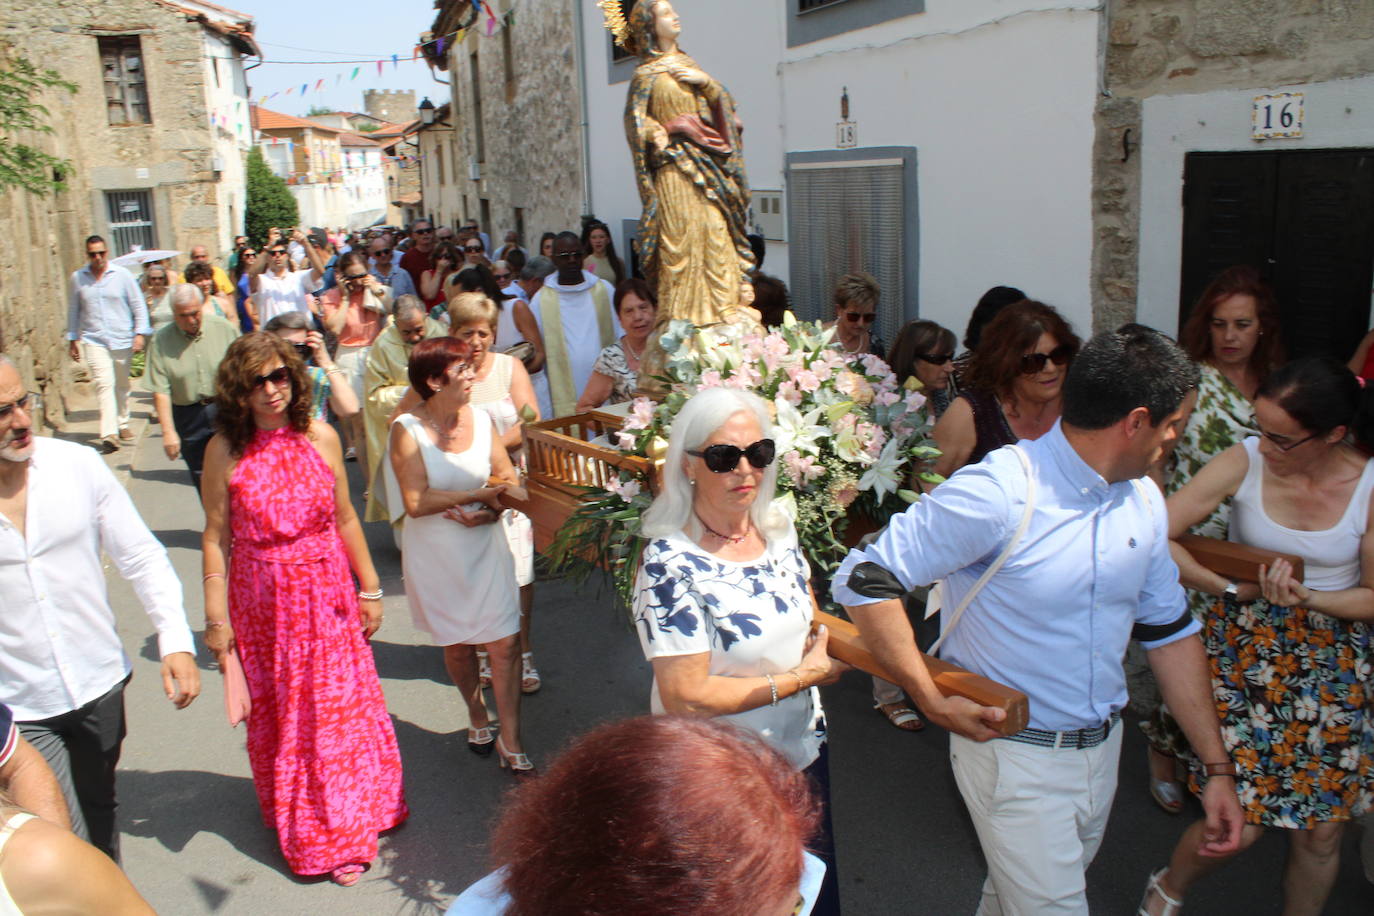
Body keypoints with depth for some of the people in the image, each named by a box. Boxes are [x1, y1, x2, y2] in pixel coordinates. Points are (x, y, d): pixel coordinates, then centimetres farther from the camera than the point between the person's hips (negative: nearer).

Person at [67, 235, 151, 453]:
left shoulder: (121, 275, 0)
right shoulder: (77, 277, 3)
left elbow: (138, 304, 2)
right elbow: (73, 310, 12)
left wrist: (140, 333, -5)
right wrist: (72, 340, 14)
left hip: (122, 339, 1)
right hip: (93, 340, -1)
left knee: (122, 385, 14)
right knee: (104, 384, -14)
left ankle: (122, 424, 32)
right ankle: (109, 434, -20)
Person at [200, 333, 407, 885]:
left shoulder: (320, 438, -3)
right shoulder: (226, 450, -9)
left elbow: (345, 518, 4)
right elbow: (215, 537, -5)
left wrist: (369, 588, 8)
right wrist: (216, 617, -5)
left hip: (326, 591, 2)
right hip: (261, 599, -1)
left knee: (341, 704, 9)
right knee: (280, 712, 11)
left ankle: (348, 821, 32)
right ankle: (309, 833, 30)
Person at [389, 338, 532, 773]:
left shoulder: (480, 419, -3)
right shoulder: (407, 429, -15)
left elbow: (508, 479, 3)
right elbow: (415, 503, -21)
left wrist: (490, 512, -17)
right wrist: (478, 494, -19)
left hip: (485, 545, 2)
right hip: (434, 553, -2)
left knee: (505, 642, -3)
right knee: (457, 643, 15)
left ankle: (509, 740, 11)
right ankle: (477, 716, 41)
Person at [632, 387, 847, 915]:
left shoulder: (778, 529, -4)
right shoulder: (671, 563, -25)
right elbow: (685, 697, -27)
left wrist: (818, 646, -7)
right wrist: (800, 678, -20)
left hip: (803, 749, 7)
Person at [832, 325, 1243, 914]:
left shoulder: (1144, 501, 0)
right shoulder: (1000, 492, -25)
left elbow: (1169, 631, 9)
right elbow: (864, 580, -24)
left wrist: (1217, 765, 8)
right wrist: (933, 703, -21)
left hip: (1103, 744, 7)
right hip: (1014, 751, -7)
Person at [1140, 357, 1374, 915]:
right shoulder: (1244, 462, -12)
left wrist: (1306, 597, -21)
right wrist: (1232, 588, -20)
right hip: (1246, 649, -1)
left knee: (1322, 830, 7)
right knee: (1241, 825, -2)